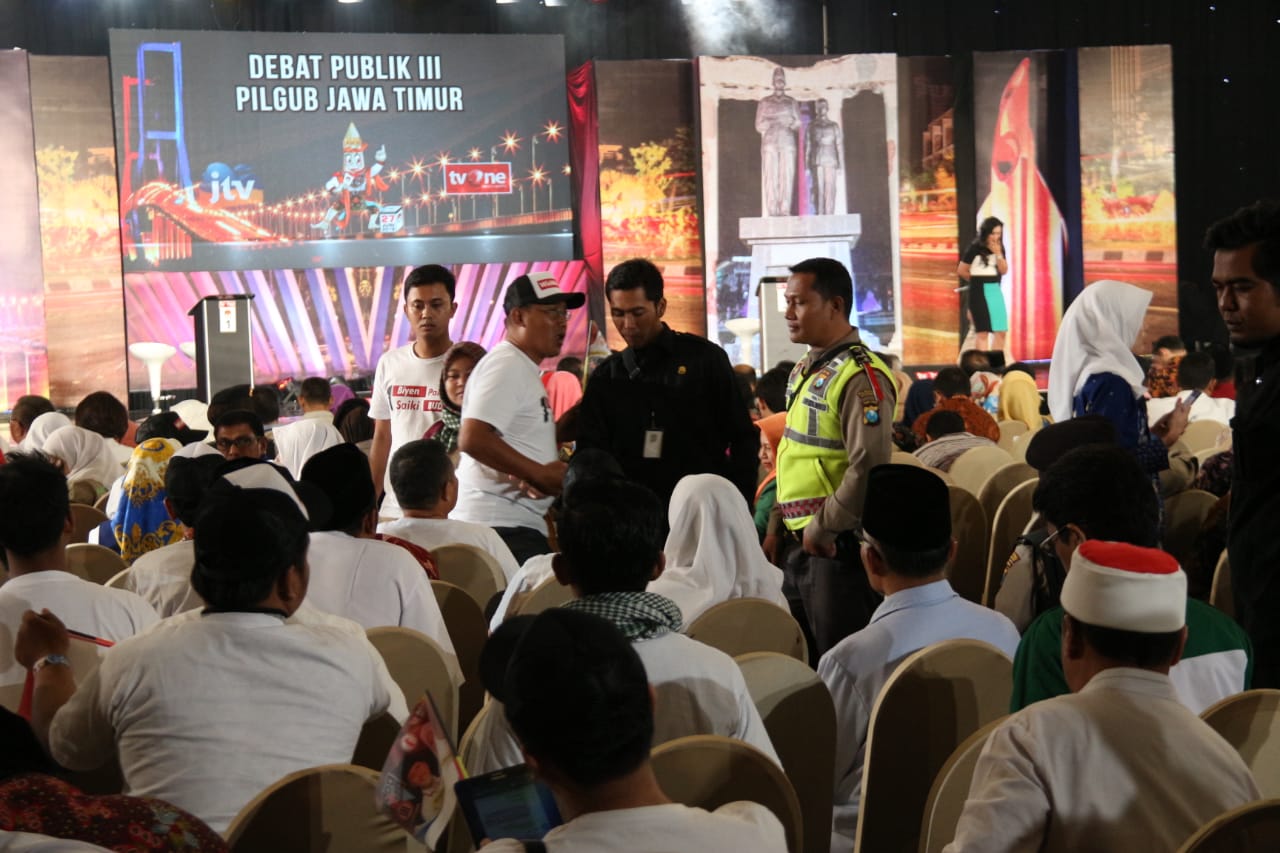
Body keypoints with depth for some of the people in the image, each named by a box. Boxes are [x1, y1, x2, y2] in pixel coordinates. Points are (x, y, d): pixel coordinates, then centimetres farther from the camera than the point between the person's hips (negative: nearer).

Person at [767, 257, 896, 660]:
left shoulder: (860, 376, -16)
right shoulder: (805, 370, 14)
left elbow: (870, 468, -25)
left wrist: (822, 530, -18)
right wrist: (778, 526, 14)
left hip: (837, 548, -9)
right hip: (799, 546, 9)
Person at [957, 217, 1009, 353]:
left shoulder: (999, 249, 7)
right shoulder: (975, 249, -10)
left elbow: (1004, 270, 1)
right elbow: (961, 271, -4)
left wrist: (998, 254, -12)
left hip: (995, 290, 6)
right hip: (979, 291, -6)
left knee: (1001, 331, 2)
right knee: (983, 331, -4)